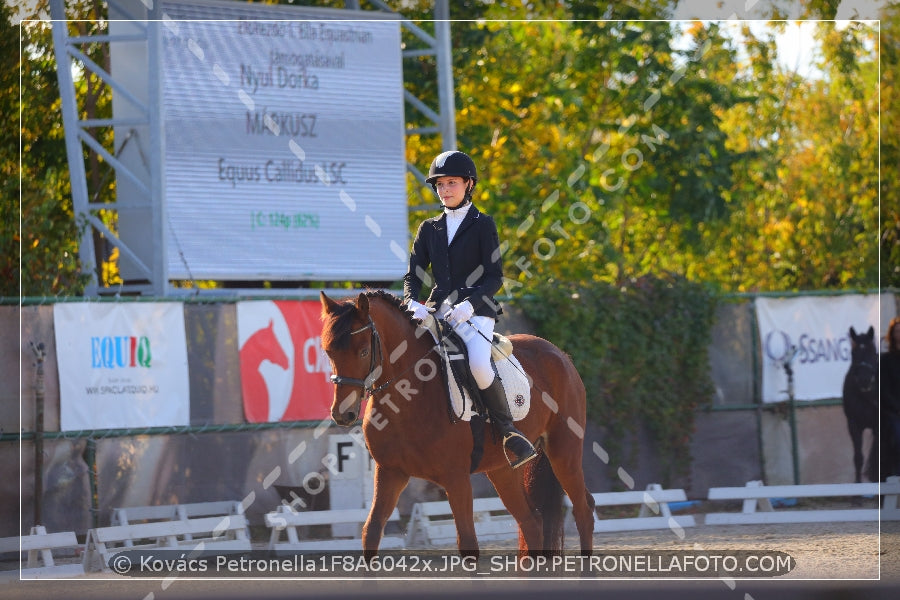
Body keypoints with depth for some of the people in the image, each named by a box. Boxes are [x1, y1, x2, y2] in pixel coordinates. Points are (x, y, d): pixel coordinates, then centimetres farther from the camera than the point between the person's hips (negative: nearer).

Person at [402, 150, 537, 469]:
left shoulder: (482, 225, 2)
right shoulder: (429, 229, 15)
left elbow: (495, 277, -3)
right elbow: (413, 273, 11)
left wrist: (469, 304, -21)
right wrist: (412, 302, -12)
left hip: (475, 311, -5)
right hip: (437, 311, 5)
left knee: (479, 364, -32)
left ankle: (510, 434, -18)